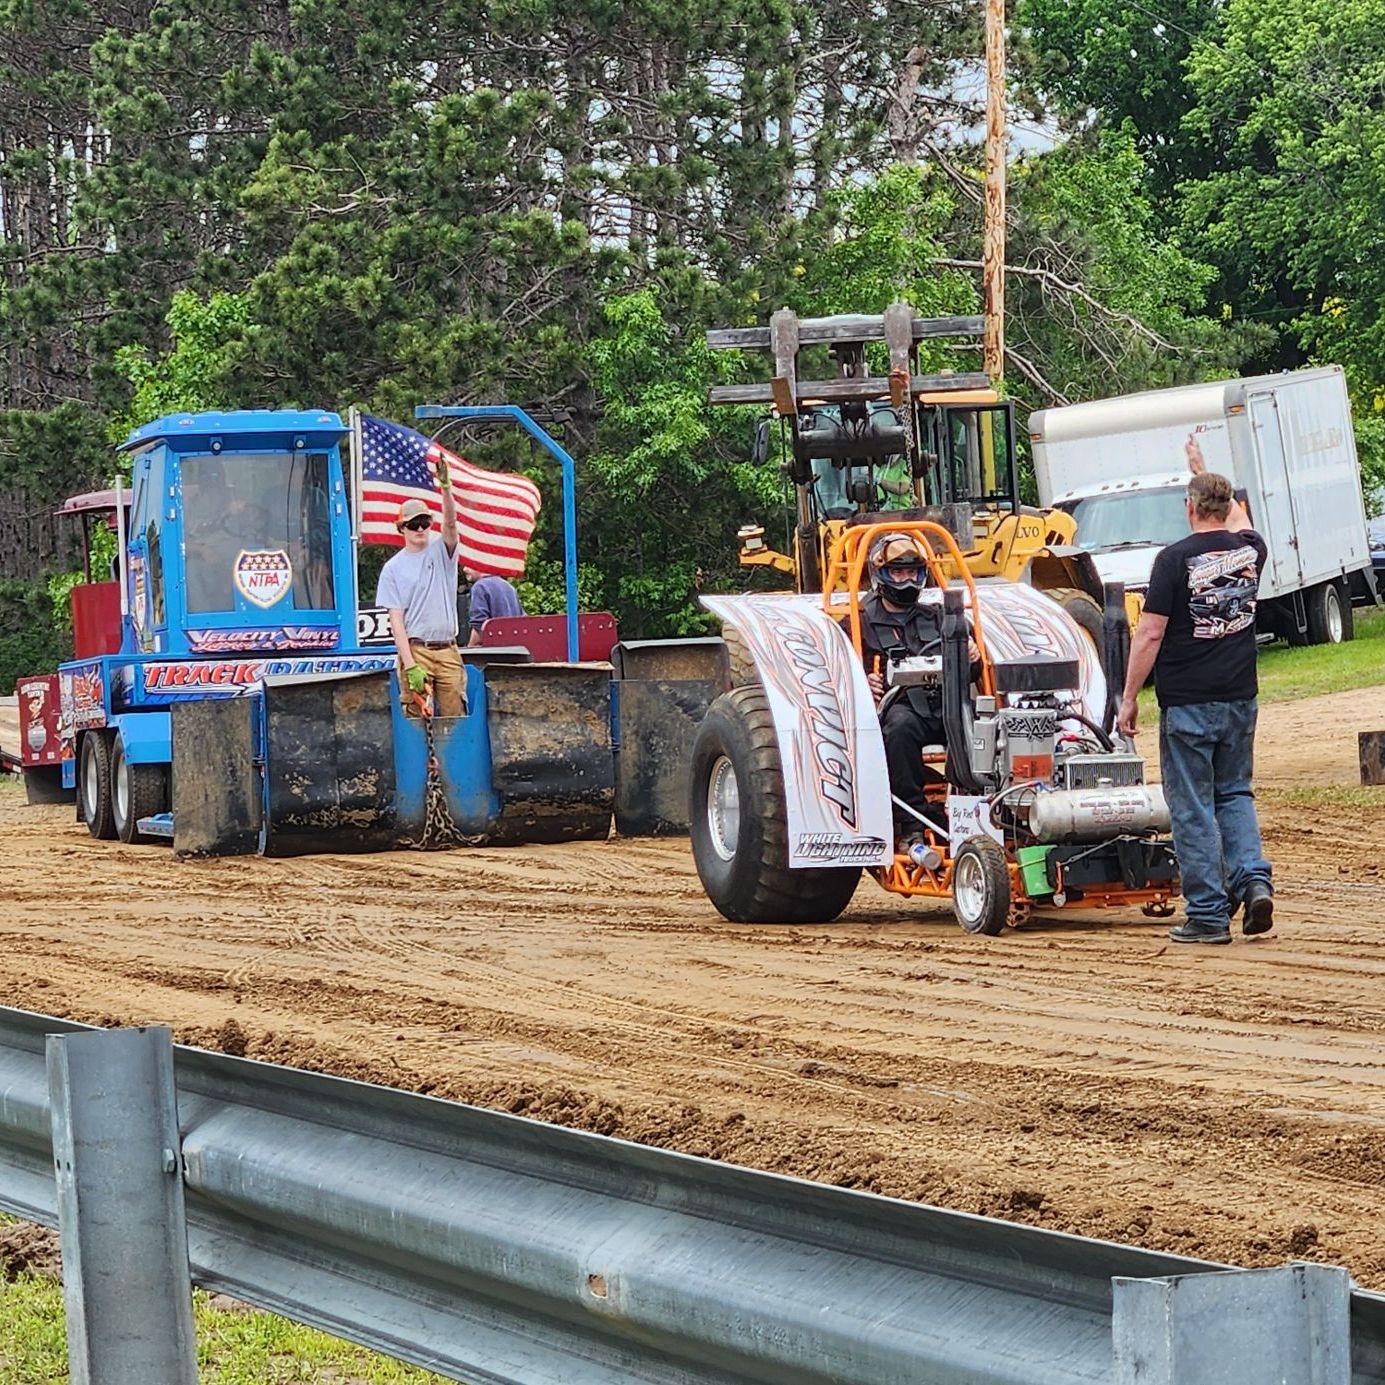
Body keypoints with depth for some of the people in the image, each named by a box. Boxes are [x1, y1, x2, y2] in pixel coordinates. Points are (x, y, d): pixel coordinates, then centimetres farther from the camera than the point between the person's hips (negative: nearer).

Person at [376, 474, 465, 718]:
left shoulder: (441, 551, 10)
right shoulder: (393, 568, 4)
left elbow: (450, 523, -11)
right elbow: (396, 620, -2)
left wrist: (445, 487, -30)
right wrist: (410, 665, -13)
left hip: (448, 650, 2)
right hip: (415, 650, -2)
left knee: (454, 716, -1)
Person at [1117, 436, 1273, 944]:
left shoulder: (1176, 559, -13)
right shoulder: (1250, 550, 3)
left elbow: (1149, 634, -14)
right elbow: (1239, 520, 29)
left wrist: (1129, 698, -5)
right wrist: (1203, 470, 41)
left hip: (1187, 702, -5)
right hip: (1240, 698, 5)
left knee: (1192, 808, 1)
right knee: (1235, 795, 18)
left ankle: (1207, 914, 1)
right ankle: (1254, 880, -3)